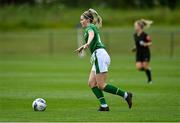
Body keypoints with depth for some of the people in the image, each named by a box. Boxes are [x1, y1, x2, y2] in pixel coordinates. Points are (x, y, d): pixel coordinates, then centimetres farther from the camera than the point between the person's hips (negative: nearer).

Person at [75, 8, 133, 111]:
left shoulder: (90, 27, -5)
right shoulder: (93, 28, 24)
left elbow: (91, 35, -30)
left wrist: (87, 44, -51)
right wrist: (83, 47, 60)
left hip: (100, 55, -10)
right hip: (98, 57, 10)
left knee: (101, 85, -10)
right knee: (92, 83, 4)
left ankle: (126, 95, -9)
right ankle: (104, 106, -3)